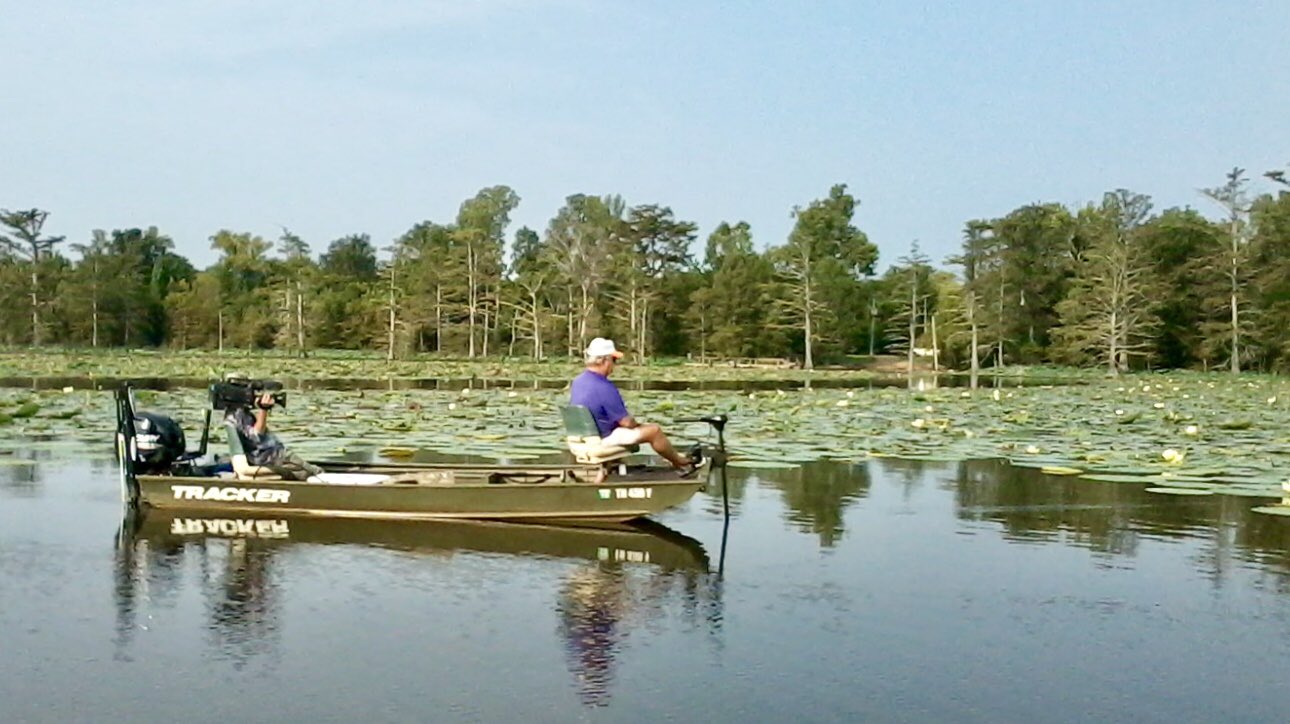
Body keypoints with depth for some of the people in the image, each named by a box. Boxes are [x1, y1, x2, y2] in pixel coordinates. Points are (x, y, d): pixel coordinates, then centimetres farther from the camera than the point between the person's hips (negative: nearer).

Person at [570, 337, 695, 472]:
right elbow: (627, 422, -21)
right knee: (654, 430, 3)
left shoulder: (577, 381, 0)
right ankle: (679, 462, 24)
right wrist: (637, 424, 2)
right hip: (604, 438, -9)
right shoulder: (604, 388, -28)